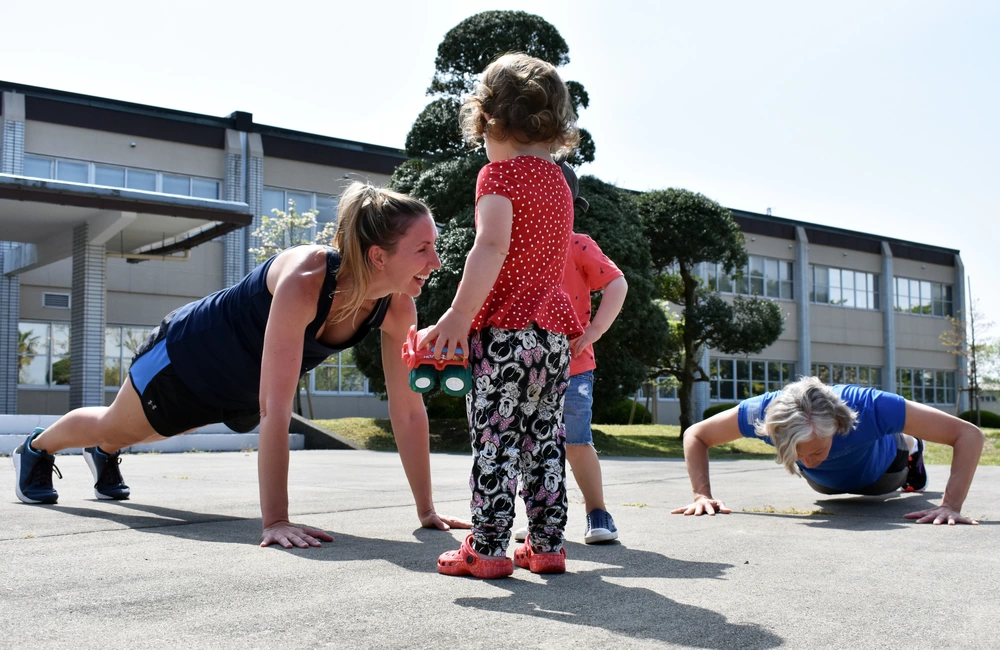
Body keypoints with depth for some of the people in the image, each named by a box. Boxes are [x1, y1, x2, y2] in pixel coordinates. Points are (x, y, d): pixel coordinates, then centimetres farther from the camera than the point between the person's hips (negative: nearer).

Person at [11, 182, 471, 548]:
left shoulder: (397, 307, -27)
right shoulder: (304, 280, -45)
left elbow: (408, 409, -21)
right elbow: (275, 409, -48)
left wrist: (426, 510, -21)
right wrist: (274, 521, -50)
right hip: (190, 352, -5)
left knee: (156, 431, 35)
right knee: (115, 425, 24)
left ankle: (105, 454, 67)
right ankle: (35, 449, 56)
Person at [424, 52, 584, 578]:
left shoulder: (499, 174, -6)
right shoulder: (558, 181, 17)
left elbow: (492, 248, -20)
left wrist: (459, 316, -23)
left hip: (506, 327, -7)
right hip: (554, 329, 7)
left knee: (495, 439, -2)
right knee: (545, 437, 11)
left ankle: (488, 548, 0)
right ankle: (547, 544, 15)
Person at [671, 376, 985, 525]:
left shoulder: (871, 408, -50)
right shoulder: (763, 412, -45)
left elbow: (969, 434, -42)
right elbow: (695, 436, -28)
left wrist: (951, 505, -52)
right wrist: (702, 495, -40)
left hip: (876, 472, -2)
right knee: (826, 487, 39)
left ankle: (910, 448, 64)